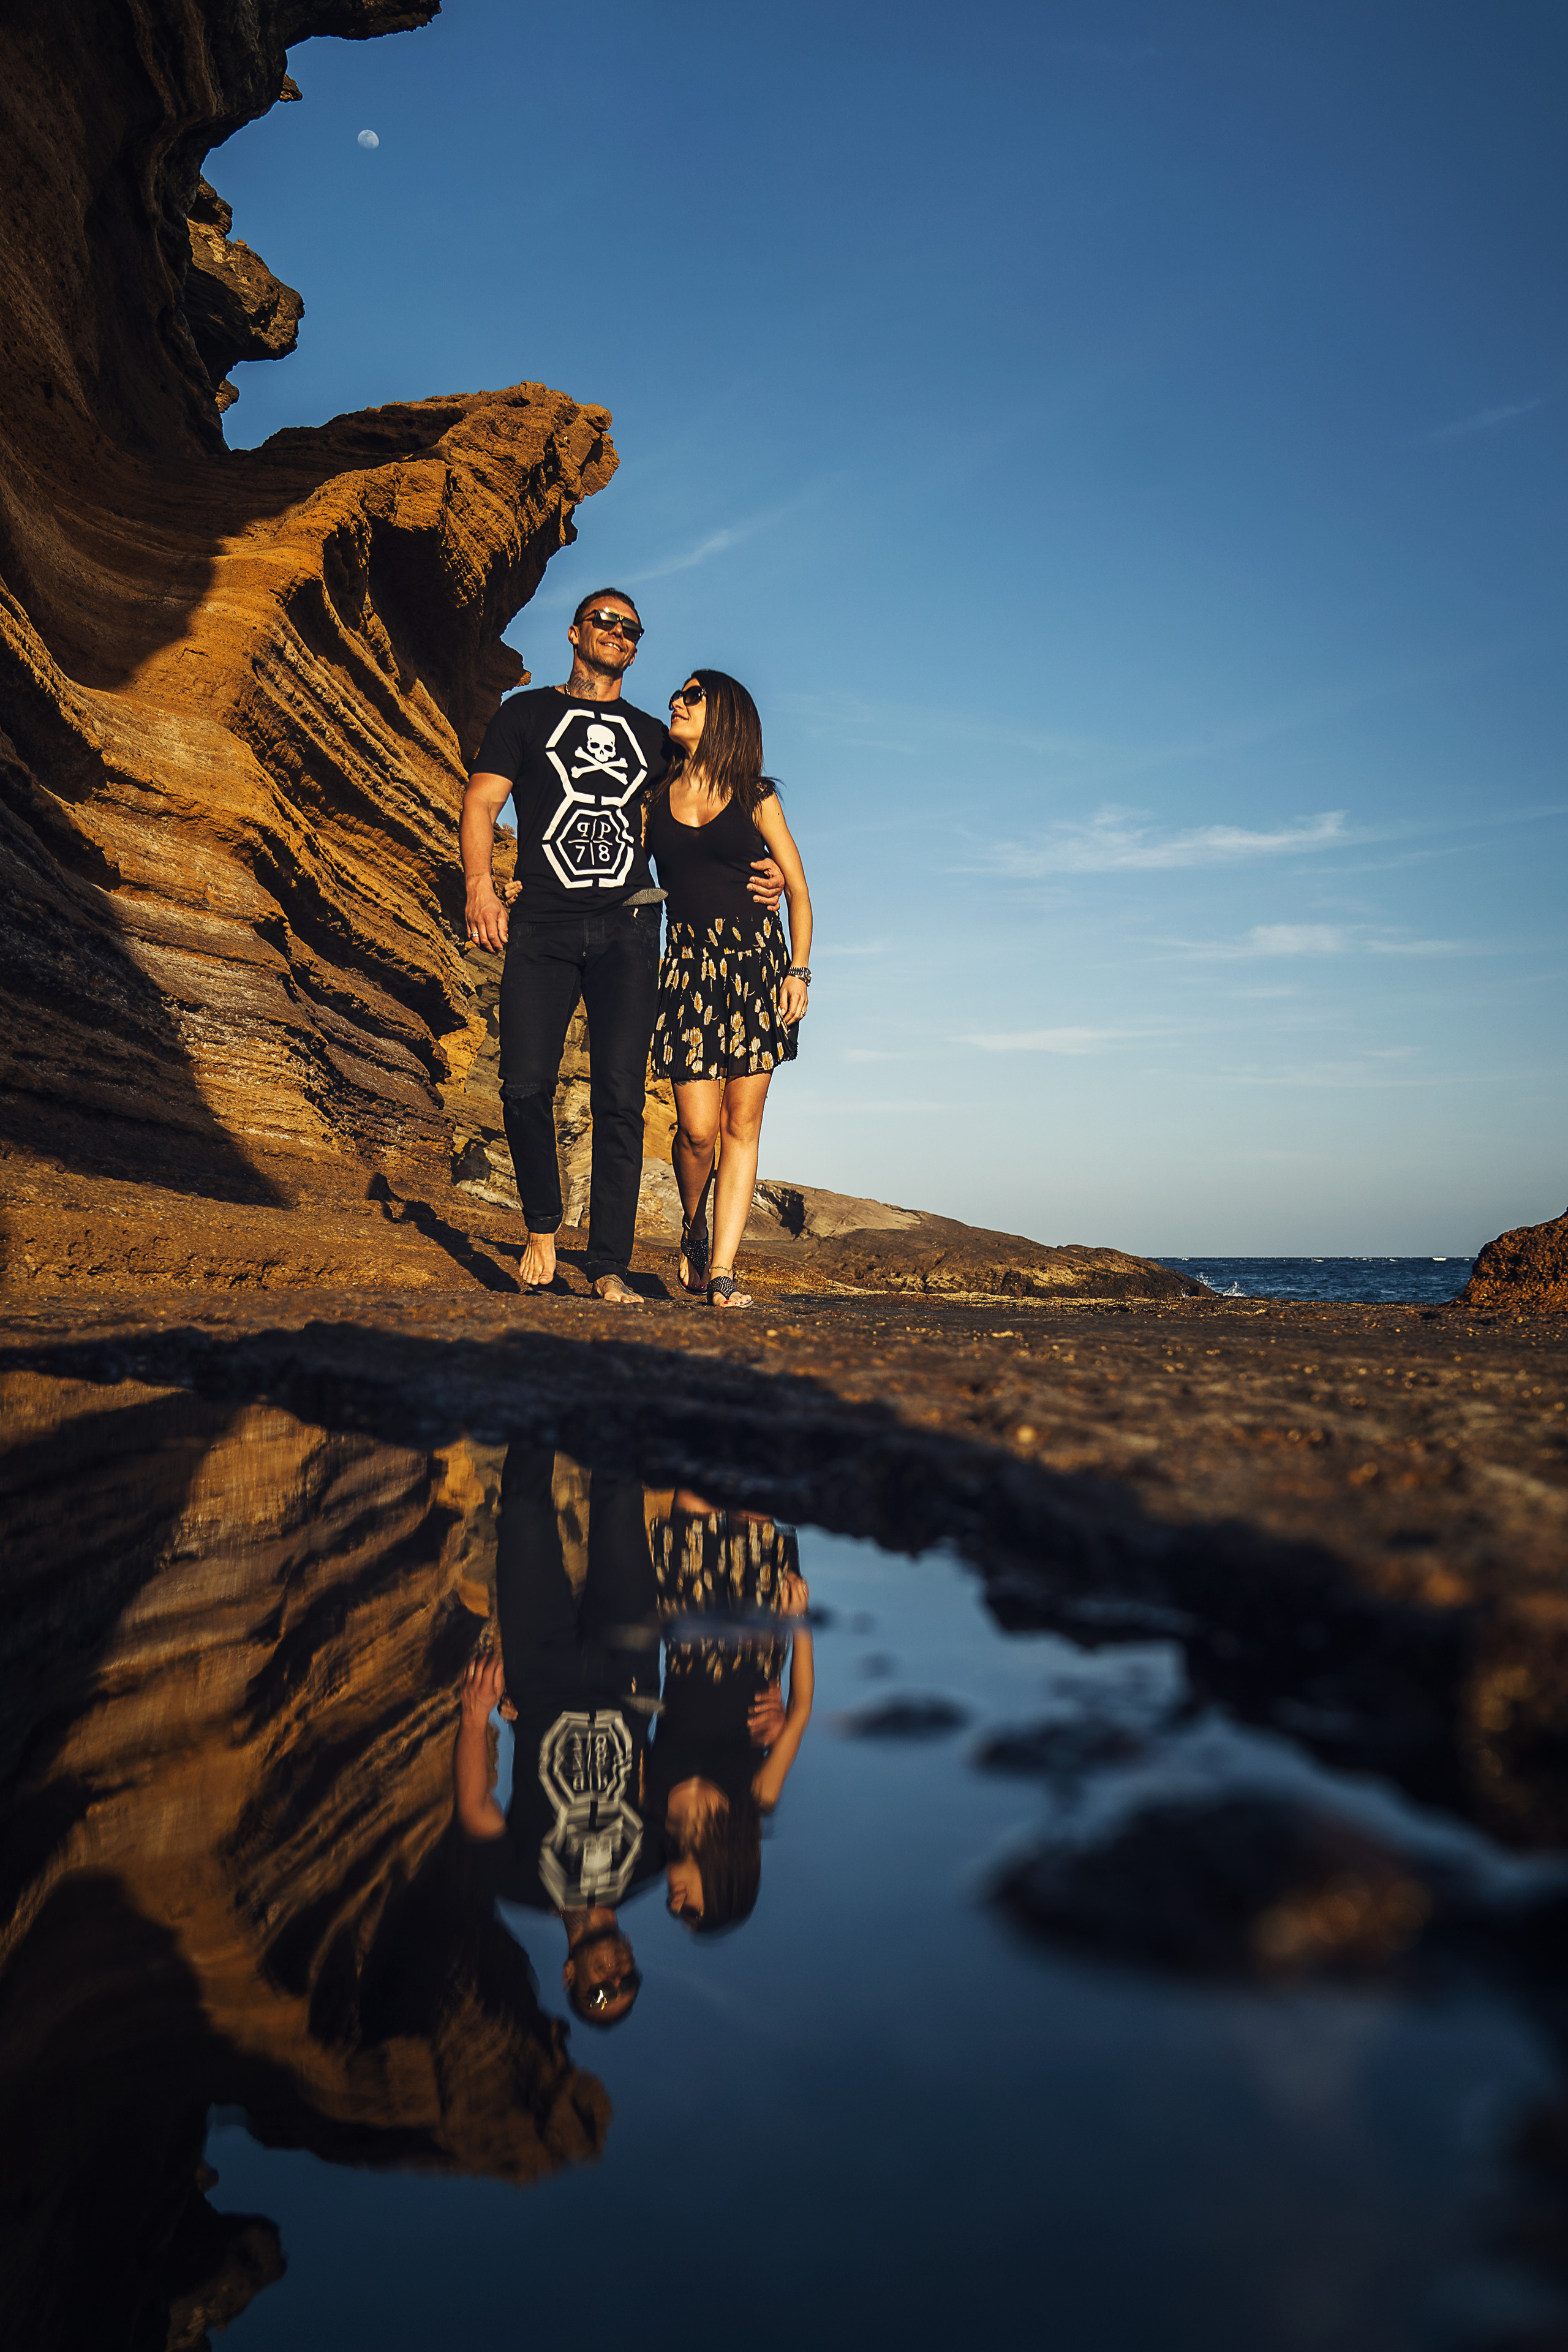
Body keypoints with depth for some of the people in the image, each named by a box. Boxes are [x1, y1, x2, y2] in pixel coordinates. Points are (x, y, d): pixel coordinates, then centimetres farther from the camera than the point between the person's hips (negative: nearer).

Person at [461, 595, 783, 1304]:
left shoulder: (653, 738, 23)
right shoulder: (527, 713, 16)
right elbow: (482, 801, 7)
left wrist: (759, 880, 8)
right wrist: (480, 882, -11)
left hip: (627, 927, 1)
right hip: (542, 925, -1)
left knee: (620, 1096, -8)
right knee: (526, 1085, -10)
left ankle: (609, 1267, -4)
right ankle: (542, 1228, 14)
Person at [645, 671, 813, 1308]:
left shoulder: (754, 796, 7)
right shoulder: (654, 798, 11)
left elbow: (798, 889, 7)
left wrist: (799, 970, -4)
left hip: (757, 962, 0)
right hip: (688, 966, 1)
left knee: (743, 1122, -4)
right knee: (698, 1127, -8)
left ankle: (721, 1269, -2)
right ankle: (693, 1230, 21)